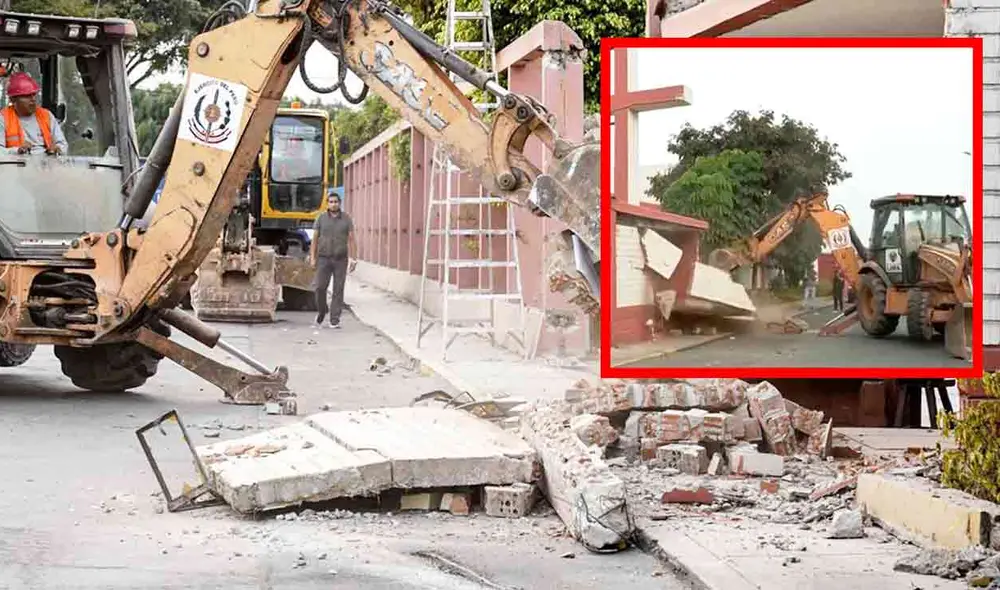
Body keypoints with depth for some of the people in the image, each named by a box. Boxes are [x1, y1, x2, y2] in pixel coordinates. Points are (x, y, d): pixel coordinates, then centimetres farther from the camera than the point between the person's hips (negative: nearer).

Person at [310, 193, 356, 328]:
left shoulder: (346, 219, 2)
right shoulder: (321, 218, 2)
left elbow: (351, 240, 1)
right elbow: (315, 239, 3)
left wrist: (353, 259, -6)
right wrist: (312, 258, -4)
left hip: (341, 259, 0)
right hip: (324, 258, 0)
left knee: (338, 290, -2)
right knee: (320, 287, -5)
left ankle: (335, 320, 2)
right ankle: (322, 311, 22)